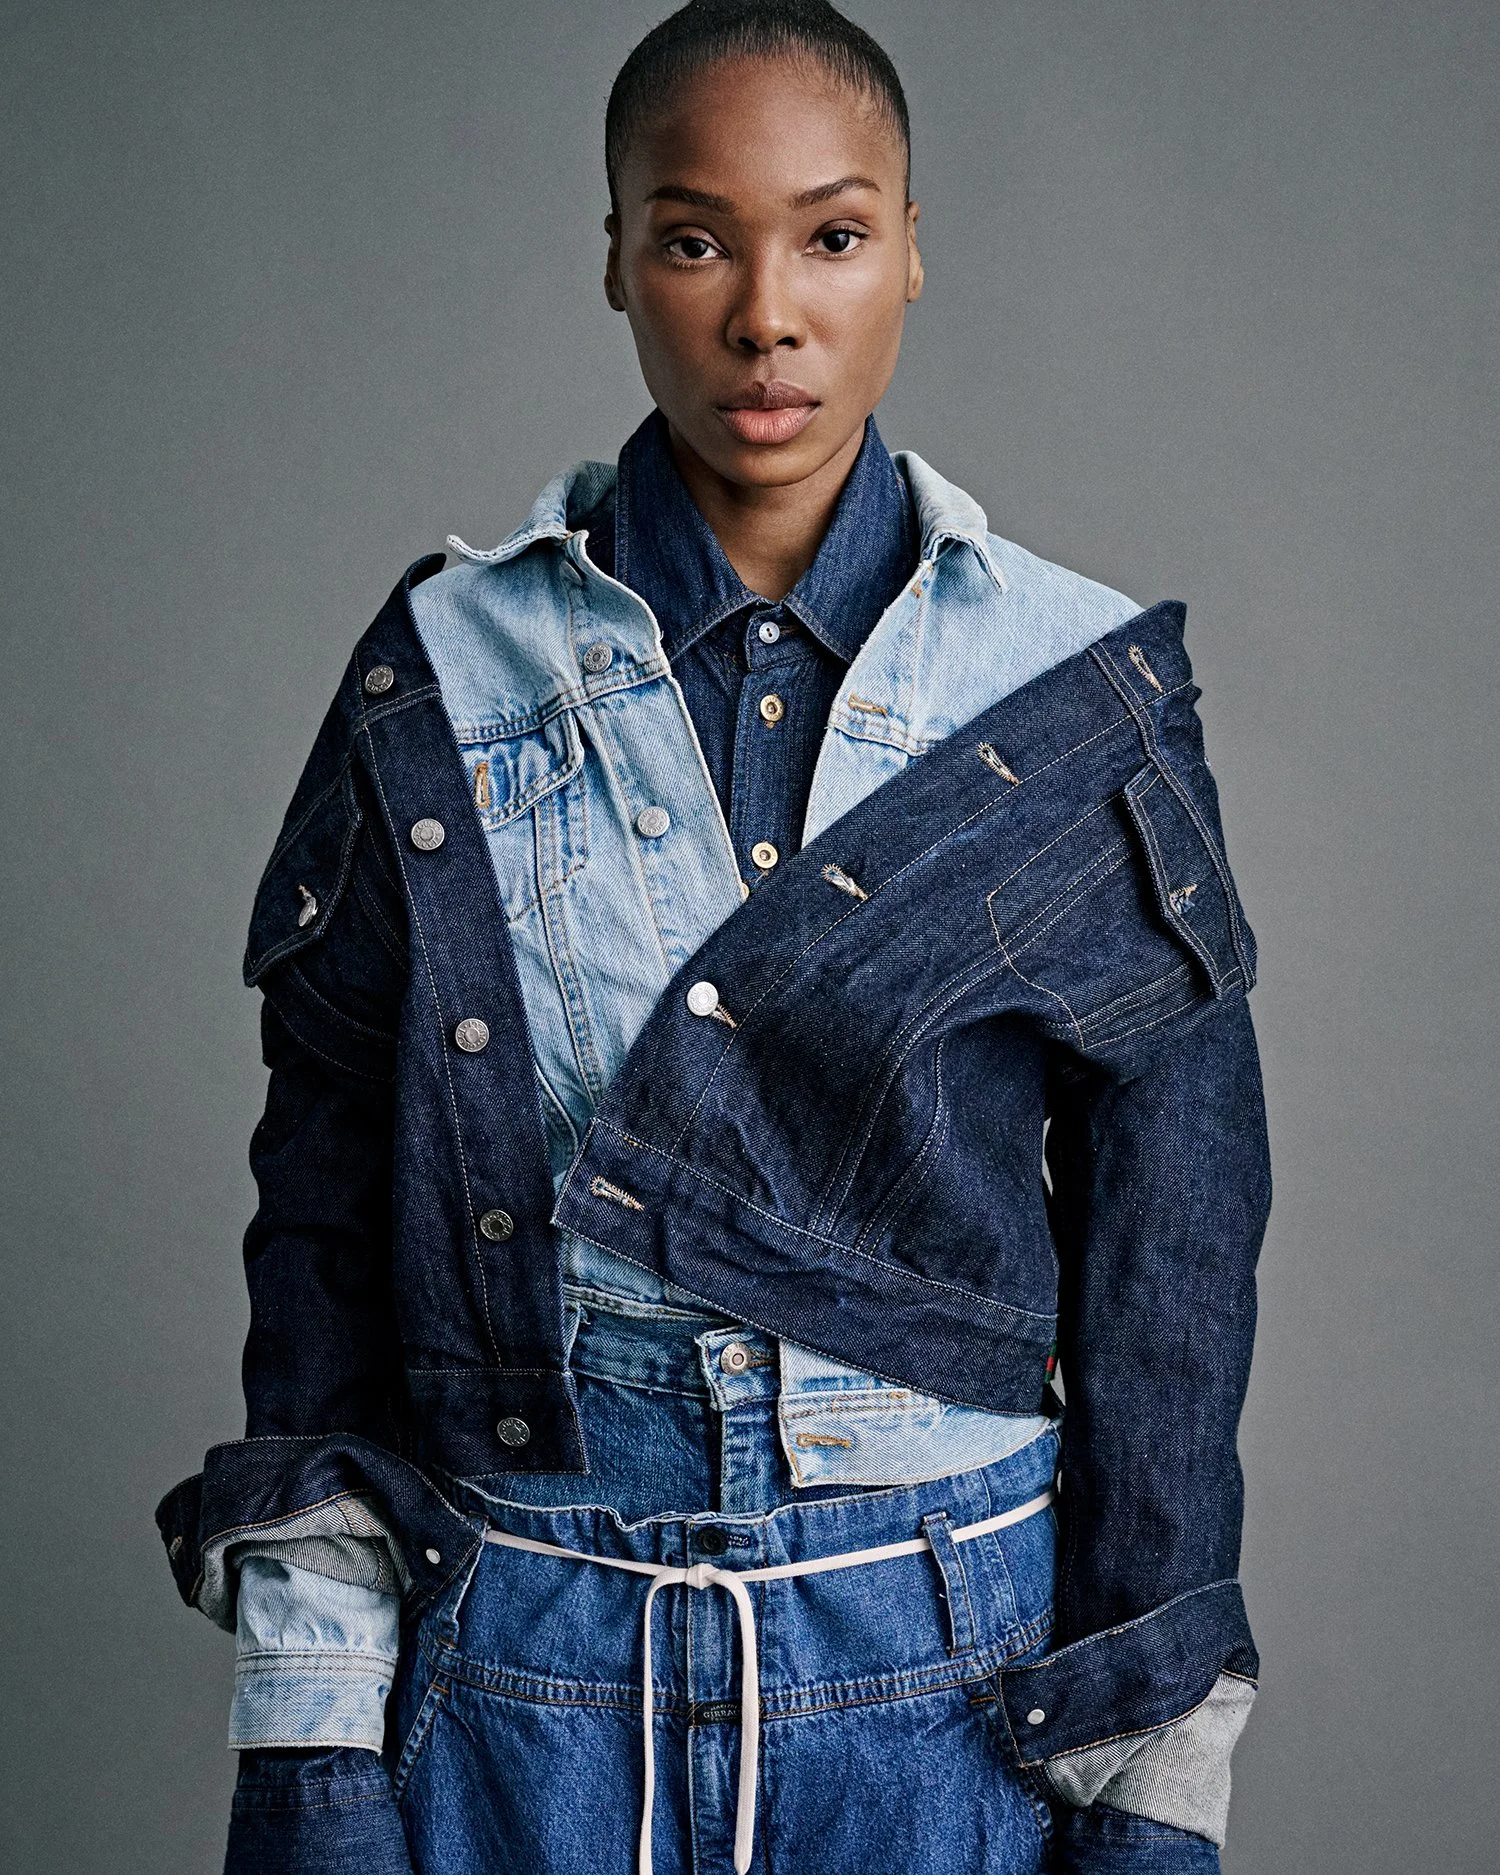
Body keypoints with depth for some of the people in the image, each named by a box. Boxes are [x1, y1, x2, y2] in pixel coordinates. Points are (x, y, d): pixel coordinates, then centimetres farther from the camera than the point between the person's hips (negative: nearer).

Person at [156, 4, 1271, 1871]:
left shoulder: (1085, 702, -3)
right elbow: (324, 1228, 0)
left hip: (949, 1667, 0)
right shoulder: (443, 682, -2)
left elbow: (1167, 1264, -1)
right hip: (524, 1661, 1)